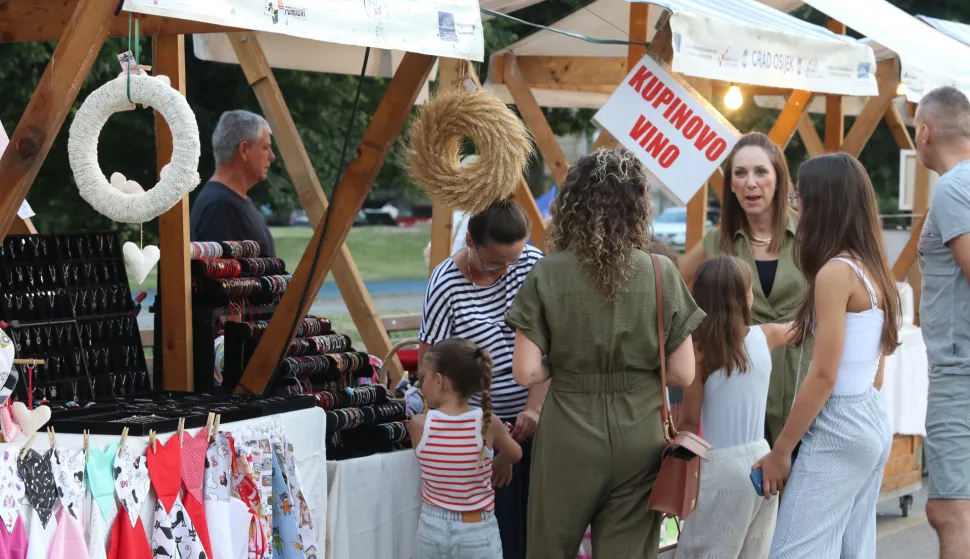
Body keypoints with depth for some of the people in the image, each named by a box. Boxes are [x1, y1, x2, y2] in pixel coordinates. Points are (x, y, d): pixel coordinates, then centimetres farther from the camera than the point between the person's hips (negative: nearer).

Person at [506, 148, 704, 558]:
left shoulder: (547, 275, -8)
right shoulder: (662, 274, -6)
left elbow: (526, 372, -10)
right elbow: (683, 374, -4)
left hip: (569, 434, -1)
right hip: (639, 436, 1)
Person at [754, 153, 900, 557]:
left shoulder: (835, 273, -17)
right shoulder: (872, 268, 10)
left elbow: (824, 376, -19)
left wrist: (779, 451, -13)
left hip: (838, 429, -10)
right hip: (872, 422, 10)